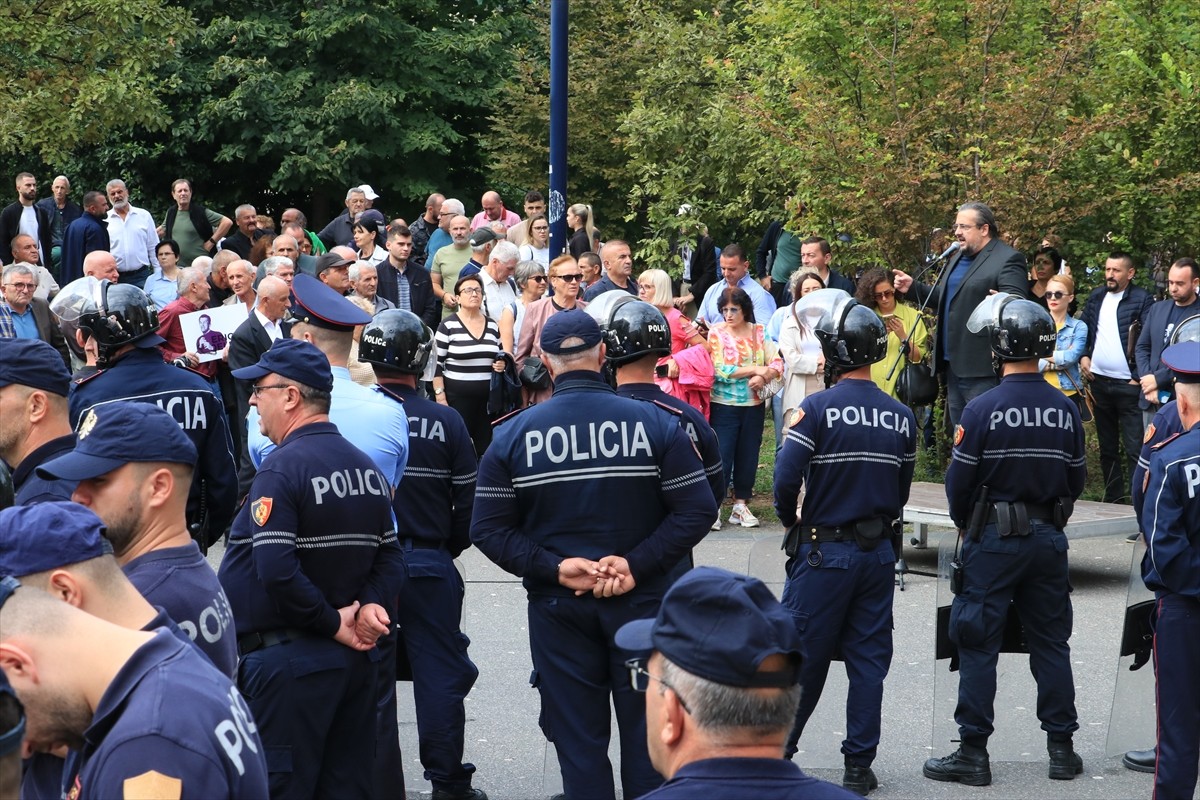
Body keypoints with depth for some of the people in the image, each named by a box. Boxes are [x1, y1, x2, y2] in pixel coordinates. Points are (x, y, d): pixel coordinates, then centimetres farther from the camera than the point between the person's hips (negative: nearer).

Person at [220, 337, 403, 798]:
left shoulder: (281, 468, -15)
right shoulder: (367, 466, 10)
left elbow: (277, 571, -23)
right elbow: (389, 559, 11)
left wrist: (333, 623, -13)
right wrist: (372, 604, -5)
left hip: (288, 661, -8)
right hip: (352, 658, 8)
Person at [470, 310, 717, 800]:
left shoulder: (512, 434, -4)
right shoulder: (655, 422, -7)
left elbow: (488, 529, -7)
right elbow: (697, 510, -11)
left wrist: (554, 568, -10)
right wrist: (638, 565, -12)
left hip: (558, 608, 1)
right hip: (643, 602, 0)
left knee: (578, 741, 9)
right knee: (647, 738, 13)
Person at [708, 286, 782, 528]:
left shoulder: (759, 332, 5)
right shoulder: (715, 333, -3)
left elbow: (777, 365, 0)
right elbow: (719, 370, -13)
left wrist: (763, 377, -20)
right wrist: (754, 369, -13)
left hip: (754, 405, 3)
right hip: (724, 405, -3)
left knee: (748, 456, 8)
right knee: (722, 456, -6)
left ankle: (740, 506, 18)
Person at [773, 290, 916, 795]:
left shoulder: (818, 408, -14)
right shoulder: (901, 417, 2)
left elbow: (785, 479, -18)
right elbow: (902, 491, 8)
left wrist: (792, 522, 0)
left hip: (823, 551, -4)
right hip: (879, 553, 4)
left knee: (803, 658, 7)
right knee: (869, 661, 9)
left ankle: (775, 754, 17)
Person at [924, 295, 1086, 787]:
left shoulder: (982, 410, -15)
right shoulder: (1066, 410, -2)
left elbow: (959, 481, -10)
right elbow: (1077, 479, 7)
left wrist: (965, 524, 9)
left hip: (994, 540, -4)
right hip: (1049, 540, 4)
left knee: (979, 645, 2)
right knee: (1051, 643, 13)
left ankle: (973, 753, 4)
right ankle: (1061, 747, 18)